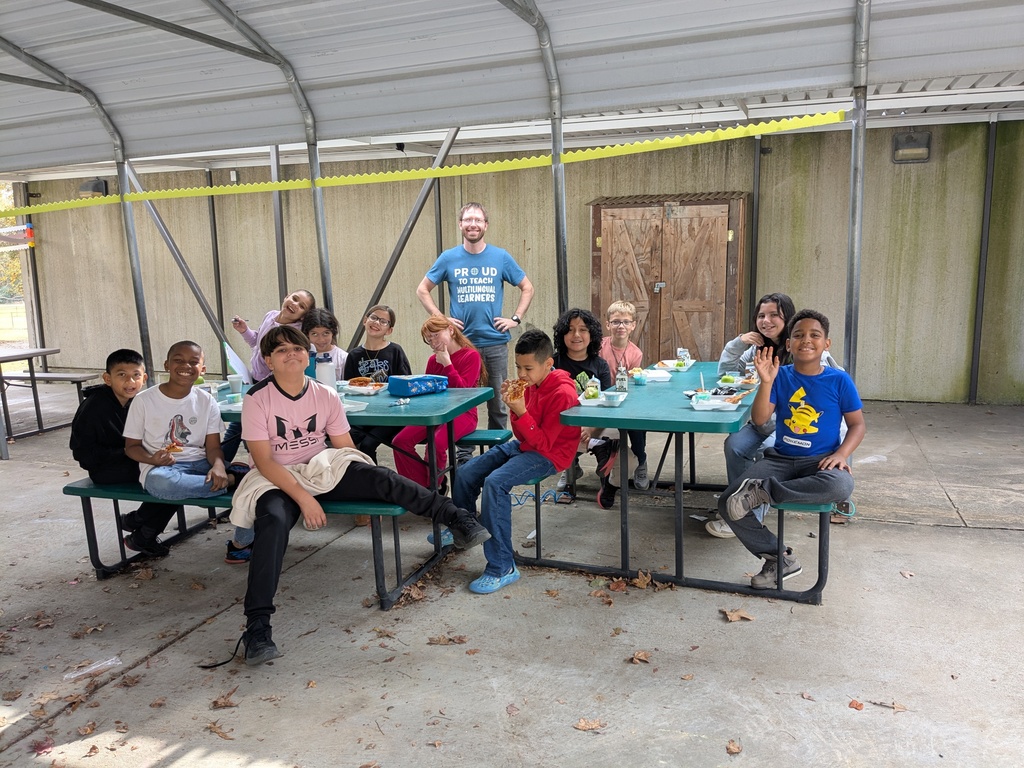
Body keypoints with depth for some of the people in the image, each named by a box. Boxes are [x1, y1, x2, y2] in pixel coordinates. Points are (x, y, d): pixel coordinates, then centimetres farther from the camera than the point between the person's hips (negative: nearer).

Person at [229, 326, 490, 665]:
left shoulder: (326, 395, 0)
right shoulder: (257, 399, -9)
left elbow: (346, 449, 4)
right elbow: (264, 460, -14)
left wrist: (367, 488, -11)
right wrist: (304, 499, -23)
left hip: (322, 469, 3)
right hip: (275, 480, -2)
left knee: (380, 476, -23)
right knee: (274, 521, -35)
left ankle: (456, 517, -25)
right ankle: (257, 625, -34)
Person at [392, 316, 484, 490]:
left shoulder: (471, 356, -4)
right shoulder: (433, 360, 14)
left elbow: (462, 389, -14)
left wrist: (447, 363, -13)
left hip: (462, 413, -6)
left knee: (435, 445, -32)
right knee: (400, 441, -15)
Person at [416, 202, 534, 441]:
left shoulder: (501, 257, 3)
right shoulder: (449, 258, 3)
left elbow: (527, 288, 11)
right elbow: (422, 290, 10)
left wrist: (515, 319, 0)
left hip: (495, 342, 0)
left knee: (498, 403, 6)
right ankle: (463, 455, 17)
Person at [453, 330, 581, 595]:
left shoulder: (562, 394, -21)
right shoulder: (531, 385, 3)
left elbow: (543, 443, -22)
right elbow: (523, 436, 7)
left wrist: (521, 412, -29)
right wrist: (515, 409, -10)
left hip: (548, 455, -9)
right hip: (523, 446, 9)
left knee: (495, 482, -30)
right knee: (465, 473, 2)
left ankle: (502, 568, -23)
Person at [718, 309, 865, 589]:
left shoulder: (839, 380, -2)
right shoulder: (781, 376, 1)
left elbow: (857, 424, 3)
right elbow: (759, 419, -7)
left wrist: (841, 454, -15)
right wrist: (766, 382, -21)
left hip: (820, 461, -1)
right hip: (780, 458, 2)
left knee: (841, 485, -39)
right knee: (728, 503, -18)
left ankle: (763, 490, -20)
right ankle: (780, 558, 1)